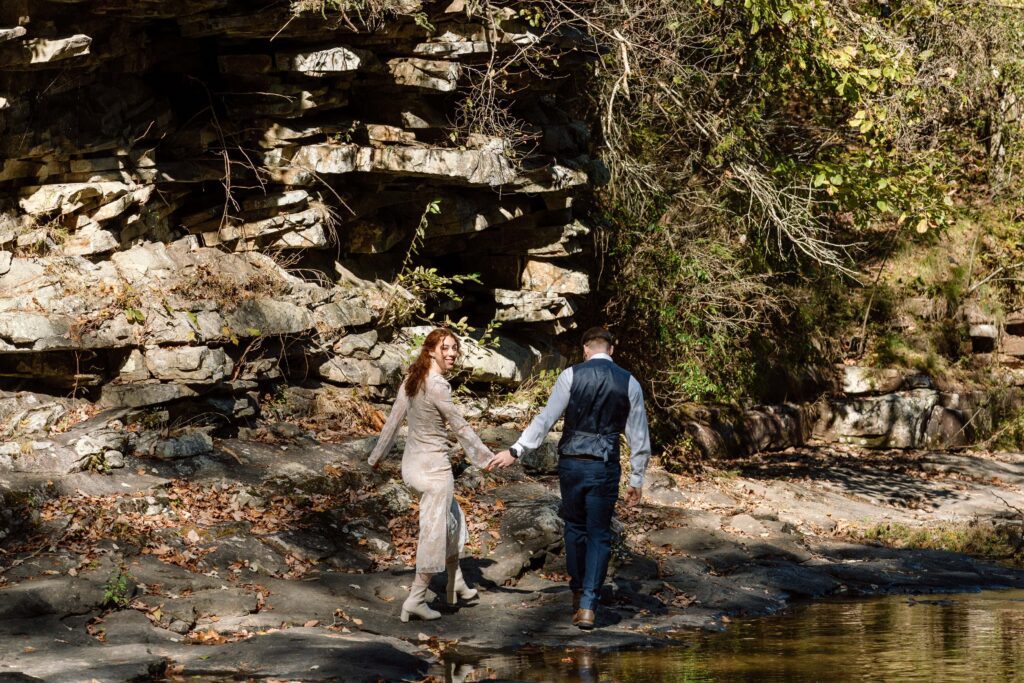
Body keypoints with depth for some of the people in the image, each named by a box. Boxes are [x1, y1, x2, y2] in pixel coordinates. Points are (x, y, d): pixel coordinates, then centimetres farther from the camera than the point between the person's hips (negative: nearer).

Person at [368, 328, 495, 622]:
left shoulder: (411, 380, 4)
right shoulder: (437, 387, -20)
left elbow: (393, 419, 10)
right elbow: (460, 427, -16)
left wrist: (379, 454, 22)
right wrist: (487, 457, -8)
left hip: (412, 463, 9)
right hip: (433, 466, -9)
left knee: (452, 521, 24)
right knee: (434, 532, 1)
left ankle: (456, 586, 33)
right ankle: (416, 600, 4)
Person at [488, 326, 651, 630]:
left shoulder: (571, 375, -2)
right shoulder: (629, 383, 3)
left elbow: (546, 419, -7)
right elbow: (639, 436, 5)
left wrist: (515, 451, -2)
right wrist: (637, 479, 13)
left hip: (571, 463, 0)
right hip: (605, 467, 0)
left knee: (575, 526, 19)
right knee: (599, 535, 6)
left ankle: (578, 592, 29)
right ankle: (588, 605, -3)